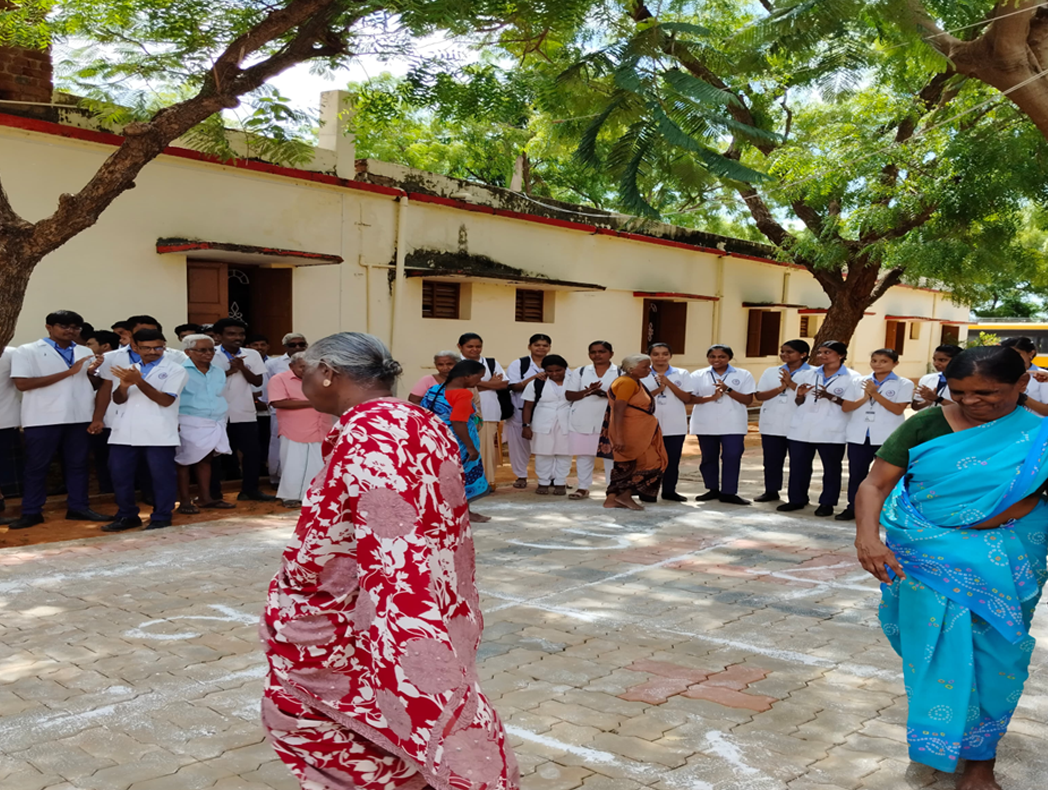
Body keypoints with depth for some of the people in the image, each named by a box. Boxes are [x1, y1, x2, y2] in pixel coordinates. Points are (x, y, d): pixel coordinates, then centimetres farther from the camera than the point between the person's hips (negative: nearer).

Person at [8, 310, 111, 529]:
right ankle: (31, 512, 13)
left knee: (77, 464, 9)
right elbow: (22, 384, -13)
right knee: (36, 466, 4)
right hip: (43, 419, -4)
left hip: (79, 417, 4)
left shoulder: (85, 352, 12)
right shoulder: (27, 351, -2)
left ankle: (78, 507, 18)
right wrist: (67, 373, -16)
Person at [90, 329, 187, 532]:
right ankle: (127, 516, 23)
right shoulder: (122, 362, 9)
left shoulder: (175, 369, -3)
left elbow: (165, 400, -14)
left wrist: (139, 381, -22)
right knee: (120, 475, 8)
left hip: (159, 434, -4)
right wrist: (123, 385, -16)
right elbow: (118, 400, 7)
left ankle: (161, 518, 11)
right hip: (124, 432, 4)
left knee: (162, 476, -1)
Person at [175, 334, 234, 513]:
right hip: (189, 424, -6)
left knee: (206, 460, 10)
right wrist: (175, 423, -13)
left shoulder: (218, 372, 13)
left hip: (215, 424, 6)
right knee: (184, 461, 1)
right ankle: (184, 501, 7)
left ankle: (206, 498, 16)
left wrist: (223, 417, 15)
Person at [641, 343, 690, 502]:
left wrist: (669, 383, -13)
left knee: (672, 459, 5)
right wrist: (658, 389, -17)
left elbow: (687, 399, -3)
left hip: (675, 426, 1)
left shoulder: (682, 374, 4)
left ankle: (669, 491, 16)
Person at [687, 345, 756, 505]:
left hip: (733, 424, -1)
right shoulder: (698, 375, 4)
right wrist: (711, 397, -17)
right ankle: (713, 489, 23)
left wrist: (728, 390, -16)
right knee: (709, 457, 9)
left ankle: (728, 492, -1)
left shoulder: (743, 375, 1)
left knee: (732, 457, -8)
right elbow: (689, 398, -2)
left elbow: (748, 400, -4)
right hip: (705, 424, 2)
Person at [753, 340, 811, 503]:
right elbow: (759, 395, 2)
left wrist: (791, 384, -19)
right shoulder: (771, 372, 9)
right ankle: (771, 491, 21)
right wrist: (780, 388, -12)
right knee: (772, 460, 9)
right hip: (771, 424, 4)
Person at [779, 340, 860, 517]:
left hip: (831, 432, -4)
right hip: (802, 429, 4)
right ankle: (797, 499, 17)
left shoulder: (852, 377, -2)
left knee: (831, 468, 2)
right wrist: (800, 395, -6)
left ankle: (827, 503, 11)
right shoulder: (808, 375, 13)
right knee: (798, 466, 6)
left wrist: (831, 397, -20)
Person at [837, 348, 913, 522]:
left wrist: (875, 393, -14)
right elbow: (845, 407, 3)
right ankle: (853, 508, 16)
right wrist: (865, 397, -12)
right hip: (858, 435, 3)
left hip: (888, 437, -3)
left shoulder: (904, 384, -1)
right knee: (856, 473, 7)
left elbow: (898, 410, -11)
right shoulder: (858, 382, 8)